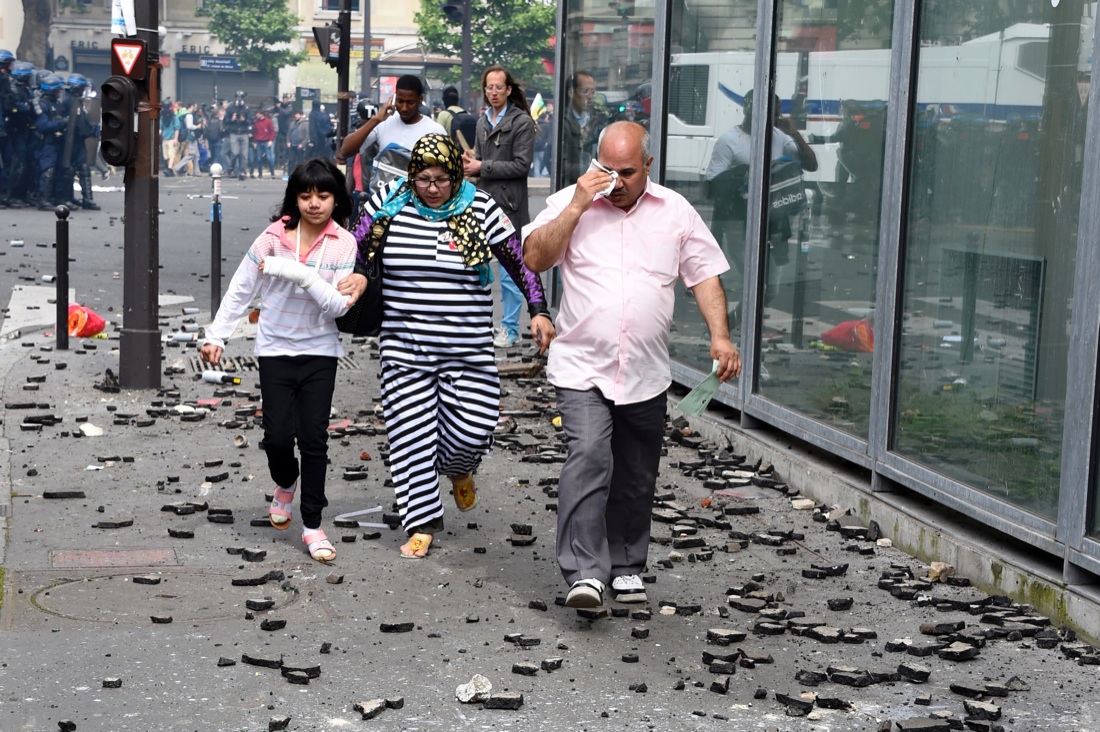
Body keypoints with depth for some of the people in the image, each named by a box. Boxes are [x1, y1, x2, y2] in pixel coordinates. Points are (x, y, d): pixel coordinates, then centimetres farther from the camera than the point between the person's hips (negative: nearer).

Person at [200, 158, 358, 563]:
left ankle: (312, 525, 8)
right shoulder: (274, 237, -6)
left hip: (320, 352, 0)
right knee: (278, 436, -5)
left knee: (314, 437, -3)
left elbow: (339, 306, -14)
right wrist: (216, 335, 3)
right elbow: (240, 290, 3)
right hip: (276, 349, 0)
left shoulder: (344, 244, -7)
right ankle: (285, 485, 30)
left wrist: (302, 275, -26)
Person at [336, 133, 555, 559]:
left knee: (473, 427, -6)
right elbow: (356, 247, 8)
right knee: (411, 433, -1)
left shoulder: (480, 210, -1)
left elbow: (520, 261, 1)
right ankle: (422, 523, 10)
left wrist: (539, 311, -7)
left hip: (467, 347, -1)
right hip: (404, 346, 1)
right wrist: (357, 274, -12)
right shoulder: (390, 204, 1)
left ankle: (458, 470, 31)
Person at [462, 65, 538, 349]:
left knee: (510, 271, -2)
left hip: (508, 204, -7)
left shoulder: (521, 122, -8)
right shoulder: (483, 121, 13)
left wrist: (482, 167, -13)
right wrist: (470, 161, 1)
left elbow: (521, 165, -13)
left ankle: (510, 328, 6)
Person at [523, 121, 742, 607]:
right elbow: (534, 259, -11)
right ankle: (585, 573, -22)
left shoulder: (675, 211, 6)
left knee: (636, 479, 12)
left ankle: (626, 567, 29)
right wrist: (578, 205, -16)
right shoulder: (570, 203, 0)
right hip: (582, 369, -3)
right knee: (588, 458, -21)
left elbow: (704, 274, 8)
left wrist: (720, 336, -5)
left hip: (646, 375, 3)